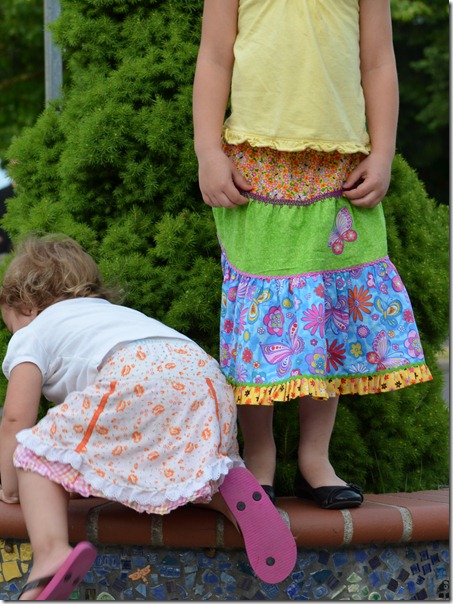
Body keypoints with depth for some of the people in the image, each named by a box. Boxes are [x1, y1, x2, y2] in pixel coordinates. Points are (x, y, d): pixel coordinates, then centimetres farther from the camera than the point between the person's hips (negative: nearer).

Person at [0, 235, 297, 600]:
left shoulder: (30, 335, 25)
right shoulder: (113, 312, 45)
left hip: (133, 377, -7)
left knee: (38, 455, 6)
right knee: (171, 471, 27)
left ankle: (51, 551, -20)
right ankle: (227, 492, -6)